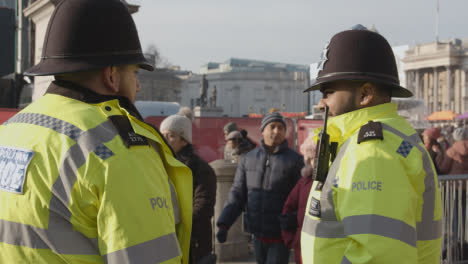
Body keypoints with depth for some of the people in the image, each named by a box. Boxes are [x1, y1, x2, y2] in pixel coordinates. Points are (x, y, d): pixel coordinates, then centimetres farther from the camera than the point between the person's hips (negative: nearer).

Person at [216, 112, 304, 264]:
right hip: (258, 233, 4)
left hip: (281, 234, -4)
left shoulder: (295, 160, -6)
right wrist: (224, 224, -6)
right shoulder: (248, 159, 5)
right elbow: (237, 194, 4)